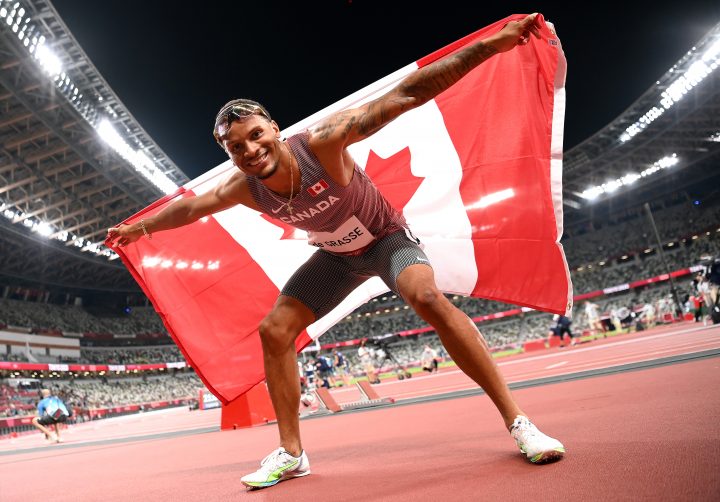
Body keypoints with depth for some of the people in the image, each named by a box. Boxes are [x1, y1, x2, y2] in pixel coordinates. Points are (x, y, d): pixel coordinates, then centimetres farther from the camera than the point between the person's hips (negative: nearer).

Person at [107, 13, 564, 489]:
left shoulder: (322, 141, -32)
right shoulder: (244, 189, -18)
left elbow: (405, 94, -36)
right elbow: (188, 206, 3)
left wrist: (492, 44, -39)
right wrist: (138, 229, 17)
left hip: (387, 237, -4)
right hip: (336, 255, 5)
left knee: (427, 296, -34)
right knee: (274, 330, -4)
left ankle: (517, 420, -19)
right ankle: (291, 454, 9)